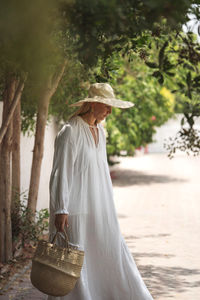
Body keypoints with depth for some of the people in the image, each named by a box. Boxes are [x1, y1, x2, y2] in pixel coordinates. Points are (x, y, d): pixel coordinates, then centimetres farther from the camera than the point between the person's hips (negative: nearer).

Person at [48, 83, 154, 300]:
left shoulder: (100, 131, 12)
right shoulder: (70, 132, -13)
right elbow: (60, 172, -16)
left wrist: (108, 208, 21)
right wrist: (60, 210, -21)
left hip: (99, 210, 8)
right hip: (76, 209, -8)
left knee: (113, 254, 10)